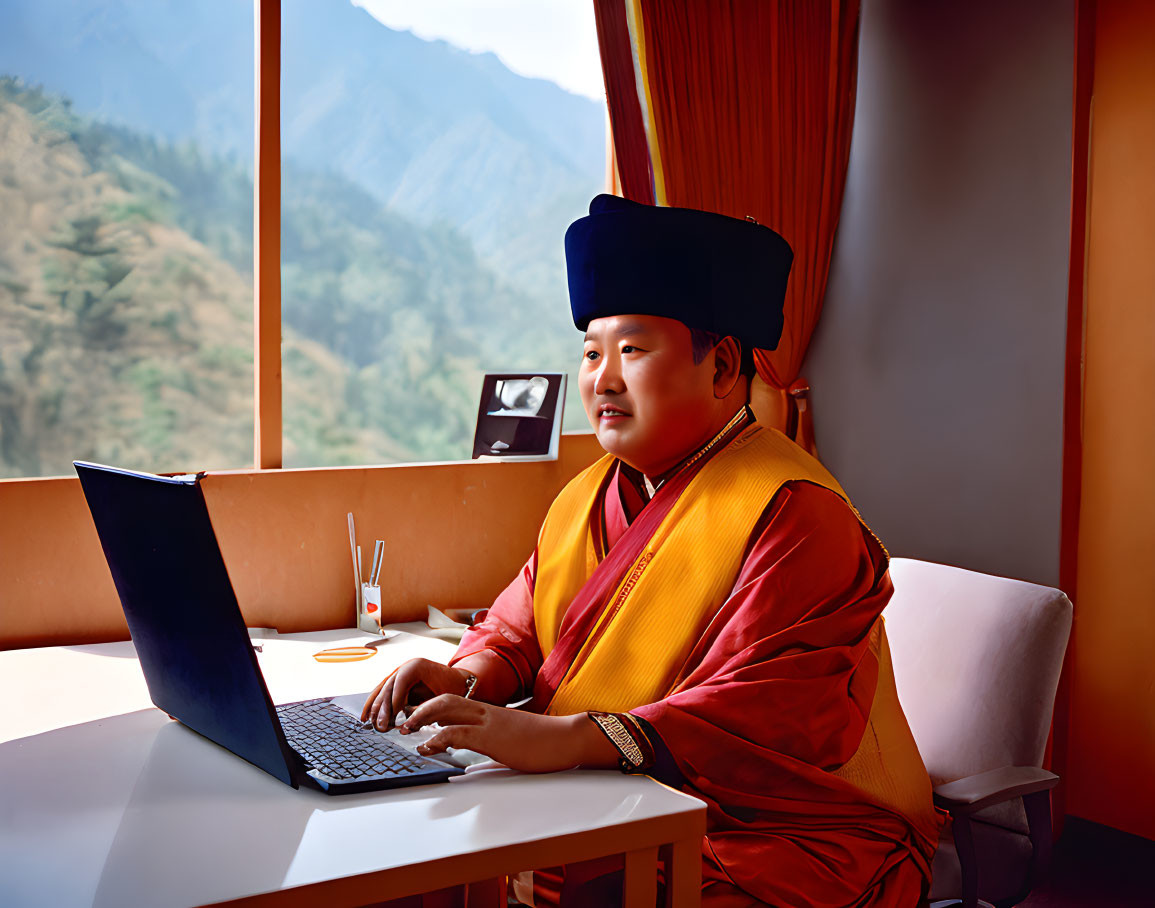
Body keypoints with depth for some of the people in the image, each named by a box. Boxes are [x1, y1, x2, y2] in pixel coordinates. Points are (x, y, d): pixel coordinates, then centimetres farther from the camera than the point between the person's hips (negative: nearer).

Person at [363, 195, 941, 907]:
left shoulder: (791, 514, -16)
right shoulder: (588, 498, 12)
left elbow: (773, 711, -27)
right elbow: (519, 628, 17)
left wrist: (565, 739, -36)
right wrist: (471, 677, -7)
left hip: (768, 842, -7)